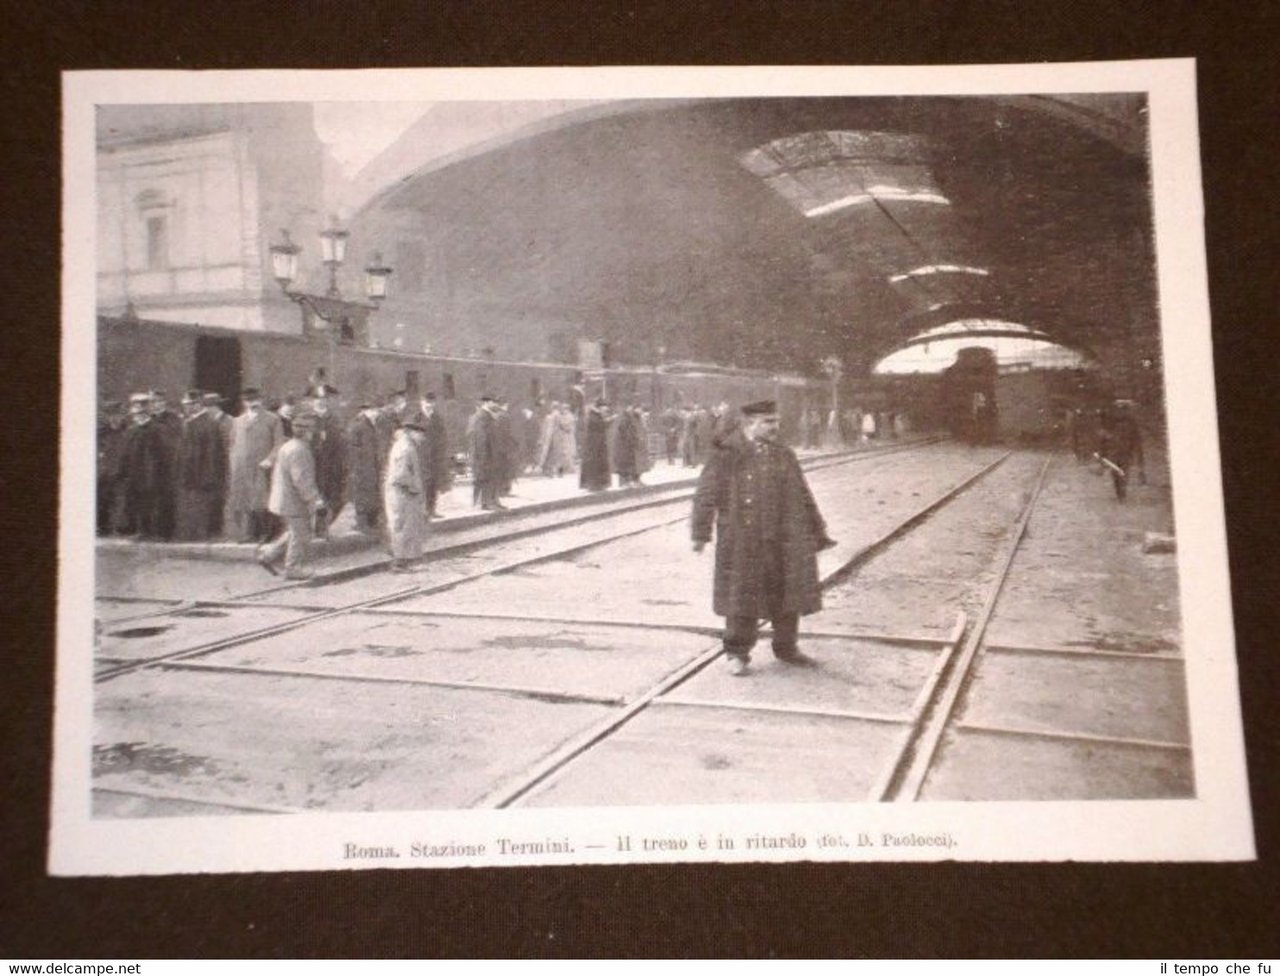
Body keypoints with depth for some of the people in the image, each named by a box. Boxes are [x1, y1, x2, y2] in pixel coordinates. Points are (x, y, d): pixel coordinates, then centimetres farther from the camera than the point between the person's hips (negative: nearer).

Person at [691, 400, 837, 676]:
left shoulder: (784, 456, 11)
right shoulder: (727, 456, -5)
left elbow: (803, 498, 16)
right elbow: (706, 495, -6)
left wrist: (817, 533, 16)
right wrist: (701, 533, -10)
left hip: (783, 541, 5)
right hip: (742, 542, -5)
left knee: (786, 593, 11)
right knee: (742, 597, 3)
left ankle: (786, 648, 29)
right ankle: (737, 654, 17)